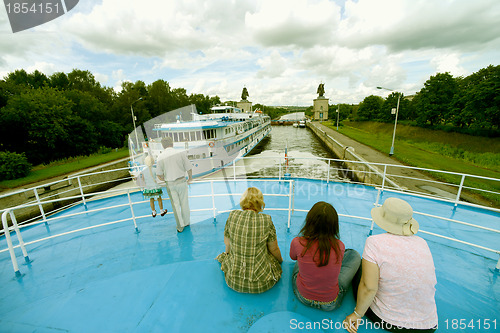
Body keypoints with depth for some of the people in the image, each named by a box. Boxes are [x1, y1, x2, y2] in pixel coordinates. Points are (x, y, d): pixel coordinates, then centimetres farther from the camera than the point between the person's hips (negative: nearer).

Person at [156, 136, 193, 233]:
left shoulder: (160, 157, -6)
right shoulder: (180, 153, -9)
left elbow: (159, 175, -2)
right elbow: (189, 168, -6)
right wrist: (190, 178, 12)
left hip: (170, 184, 1)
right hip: (181, 182, 0)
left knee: (175, 205, 13)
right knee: (184, 203, 15)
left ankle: (180, 226, 23)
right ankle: (186, 222, 32)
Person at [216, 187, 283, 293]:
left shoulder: (232, 216, -11)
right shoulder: (266, 220, -17)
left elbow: (227, 245, 3)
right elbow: (274, 249, -2)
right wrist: (281, 260, 21)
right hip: (260, 284, -3)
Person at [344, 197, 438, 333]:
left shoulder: (375, 242, -22)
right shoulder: (423, 243, -5)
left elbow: (369, 288, -23)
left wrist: (357, 314, -6)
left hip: (385, 320, -4)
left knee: (358, 271, 17)